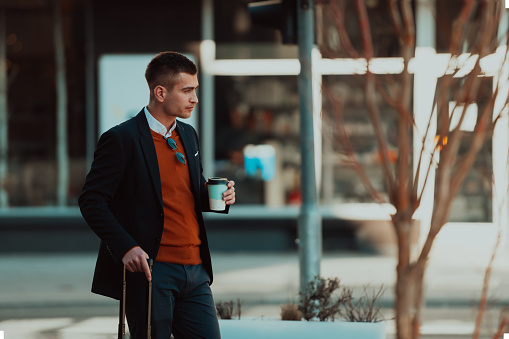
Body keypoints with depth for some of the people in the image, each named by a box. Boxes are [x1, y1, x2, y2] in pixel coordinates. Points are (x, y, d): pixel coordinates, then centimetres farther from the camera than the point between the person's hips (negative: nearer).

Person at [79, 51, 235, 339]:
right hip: (151, 270, -7)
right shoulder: (122, 139, -8)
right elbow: (92, 200, -10)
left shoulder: (188, 135, 15)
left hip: (195, 271, 7)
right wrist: (126, 247, -21)